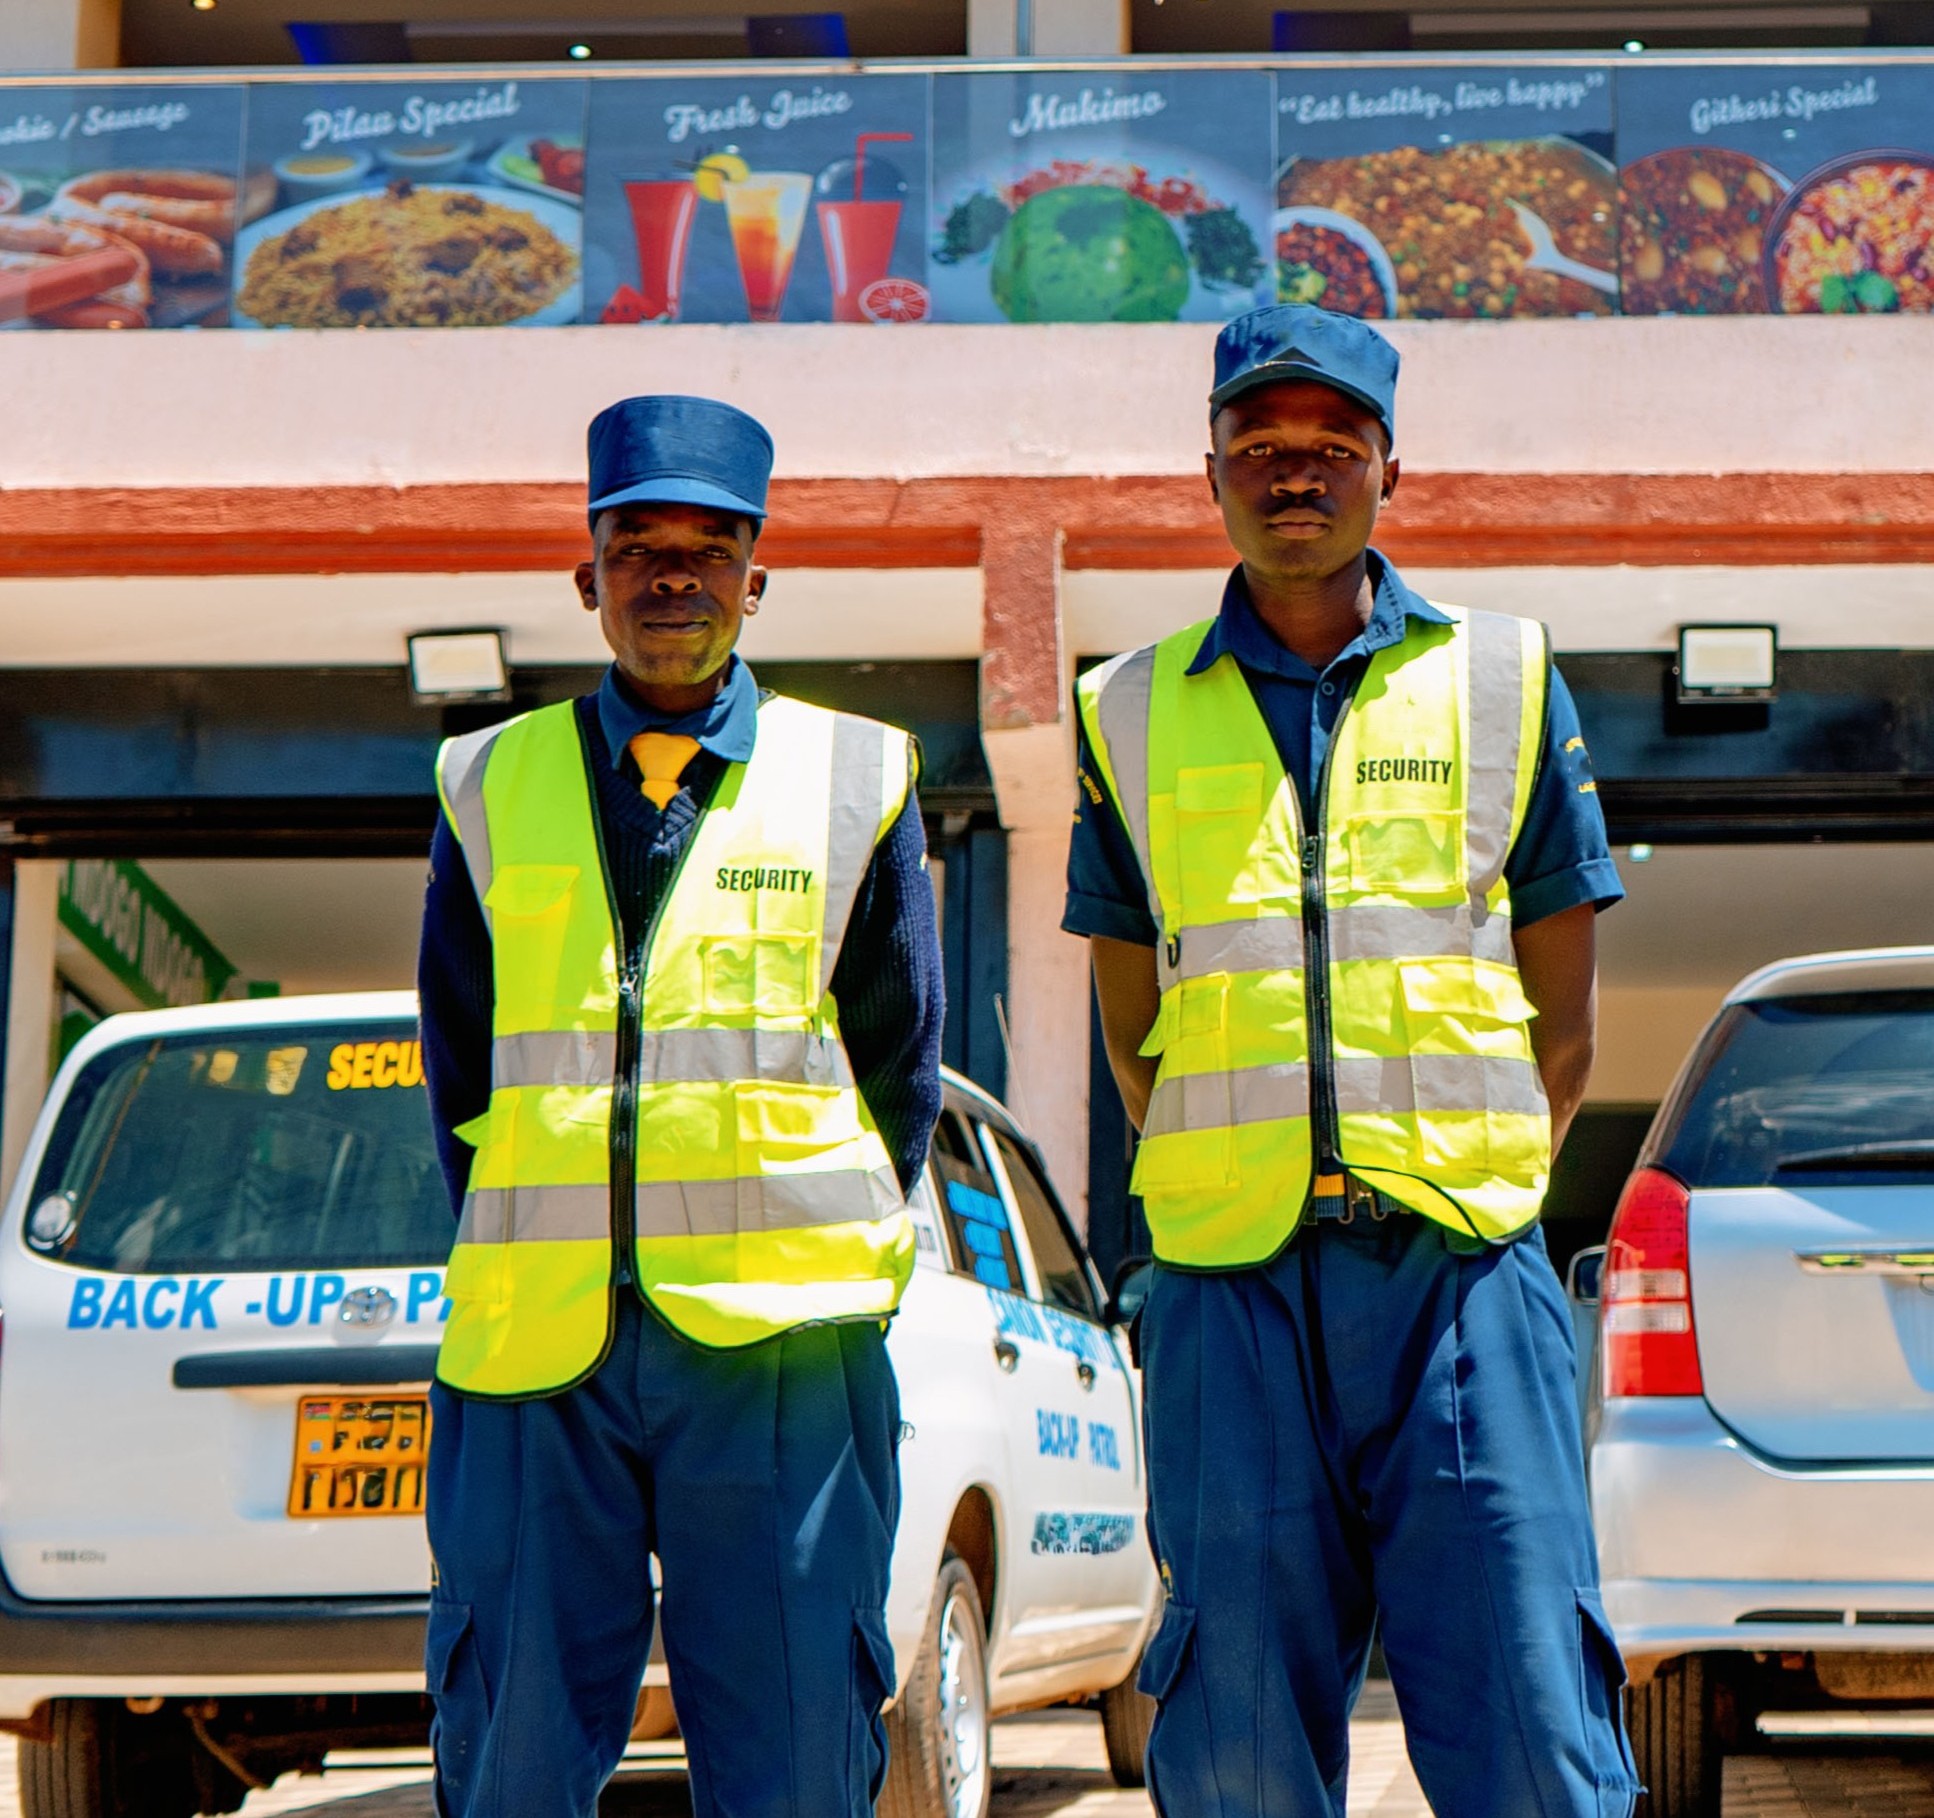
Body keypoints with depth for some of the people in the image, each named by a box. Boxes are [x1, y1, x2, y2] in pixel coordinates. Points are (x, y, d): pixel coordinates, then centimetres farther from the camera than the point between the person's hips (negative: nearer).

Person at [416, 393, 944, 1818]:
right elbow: (458, 1068, 16)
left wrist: (833, 1261, 8)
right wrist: (532, 1270, 12)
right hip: (532, 1342, 1)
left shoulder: (853, 779, 10)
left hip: (782, 1340, -1)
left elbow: (902, 1070, 13)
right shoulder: (491, 788, 13)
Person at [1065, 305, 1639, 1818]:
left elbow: (1561, 1019, 11)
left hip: (1462, 1269, -1)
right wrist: (1228, 1181, 6)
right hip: (1229, 1284, 1)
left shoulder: (1502, 679, 10)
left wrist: (1480, 1194, 3)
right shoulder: (1135, 712, 11)